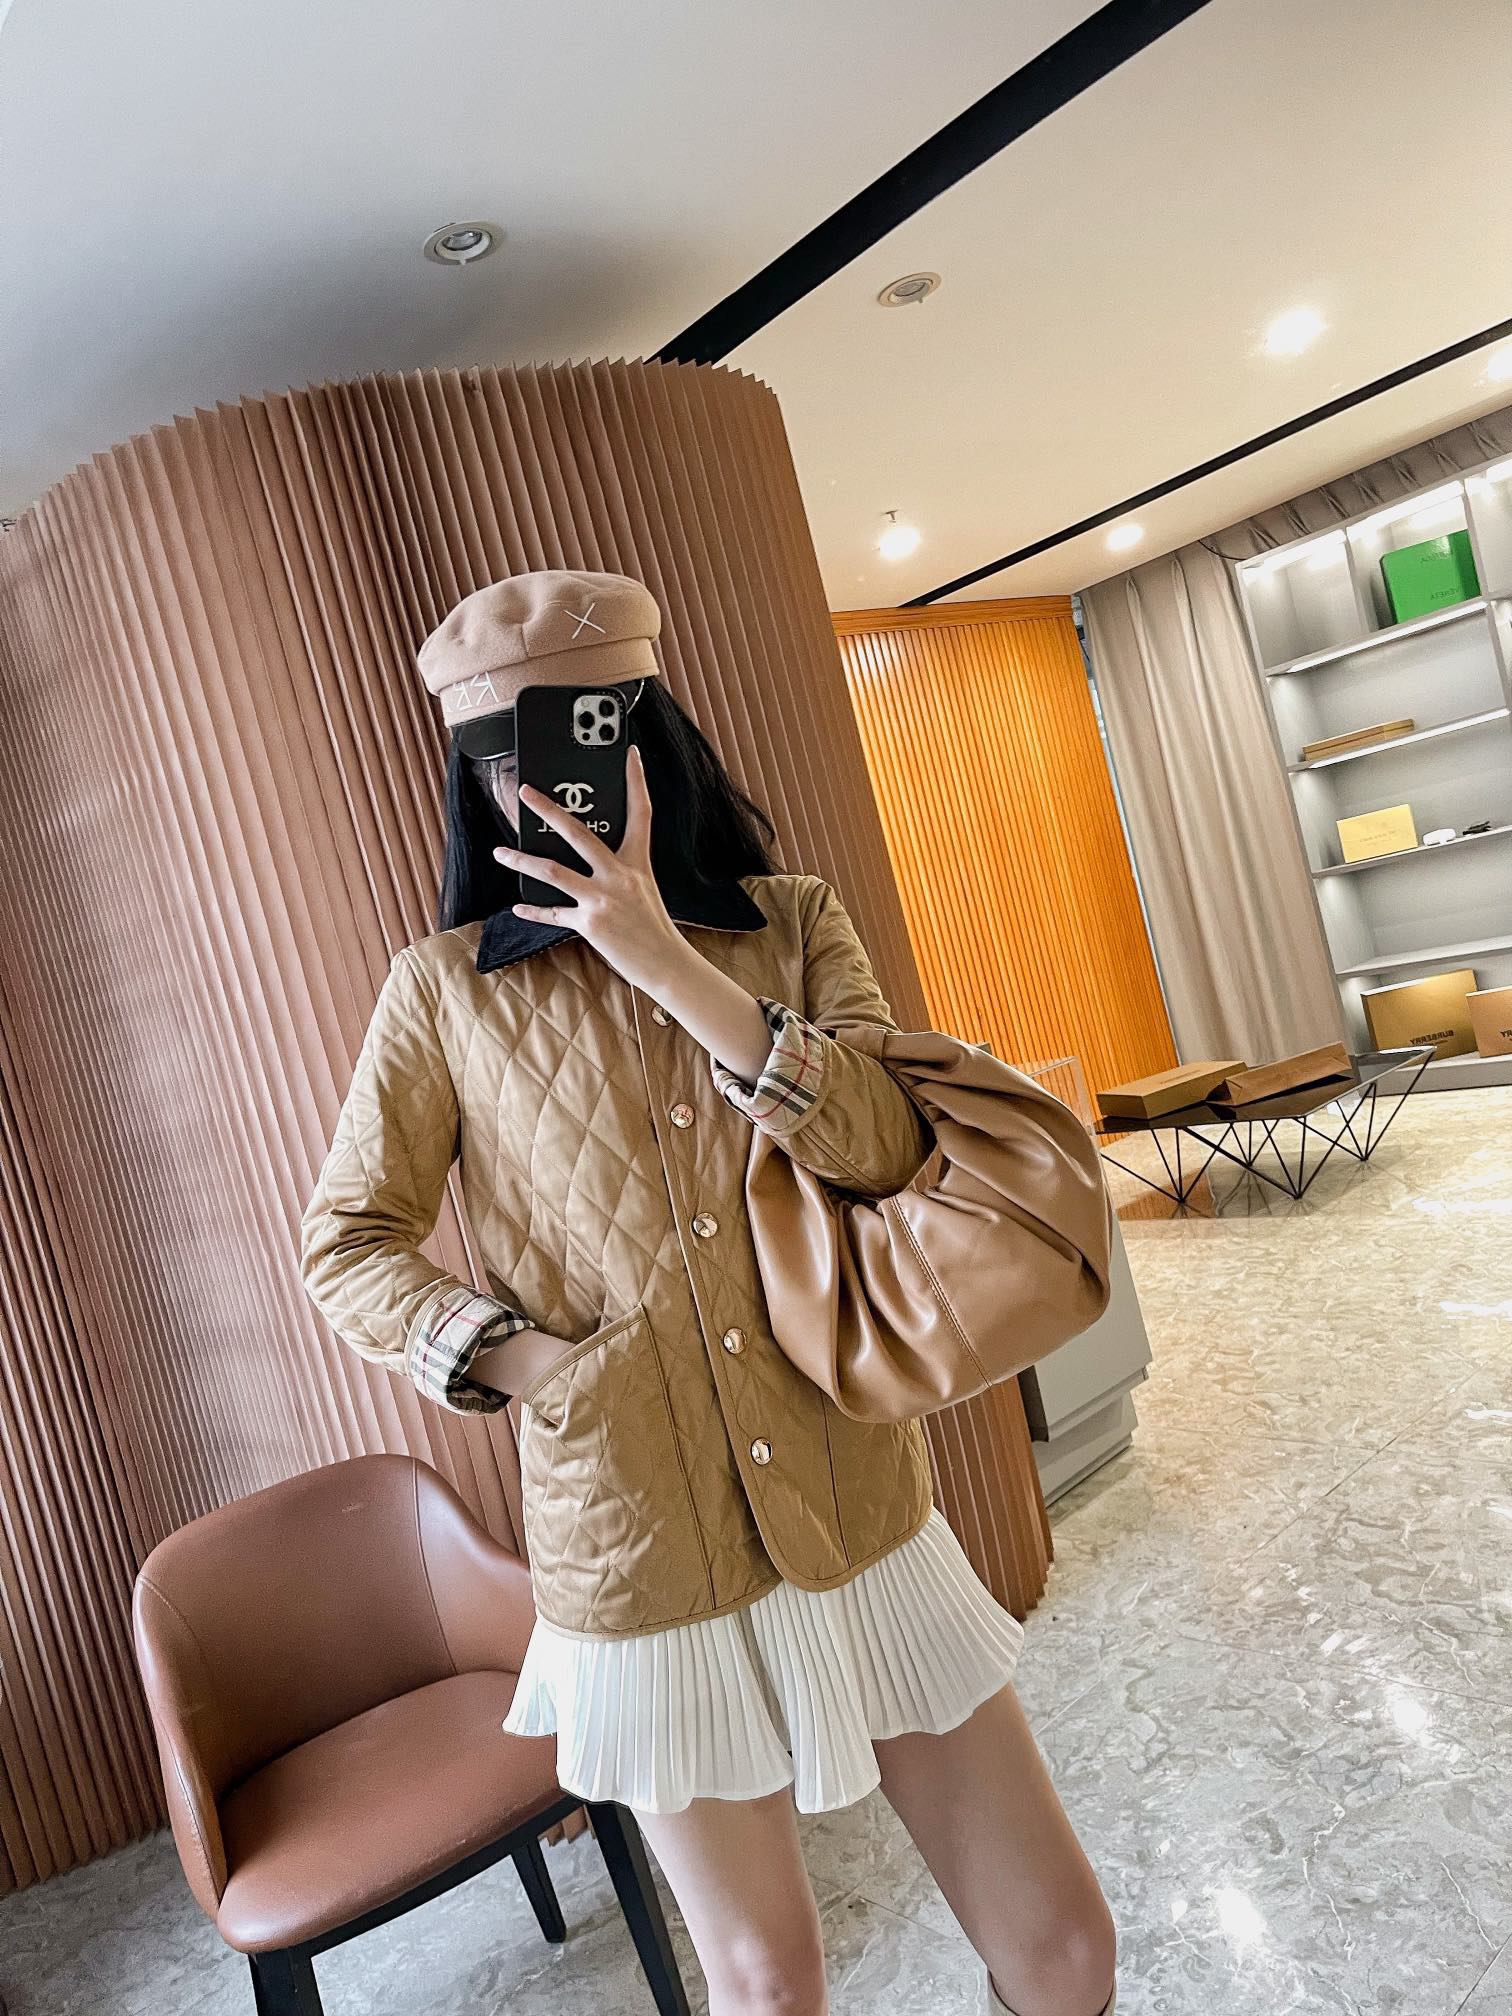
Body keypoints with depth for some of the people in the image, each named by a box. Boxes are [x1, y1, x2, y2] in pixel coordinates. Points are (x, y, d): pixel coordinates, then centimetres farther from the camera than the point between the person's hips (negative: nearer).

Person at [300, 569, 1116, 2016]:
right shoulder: (444, 988, -4)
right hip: (644, 1567, -1)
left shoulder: (792, 925, 0)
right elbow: (347, 1242, 0)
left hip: (863, 1524, 2)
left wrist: (663, 959, -22)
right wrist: (524, 1357, -15)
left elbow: (886, 1148, -15)